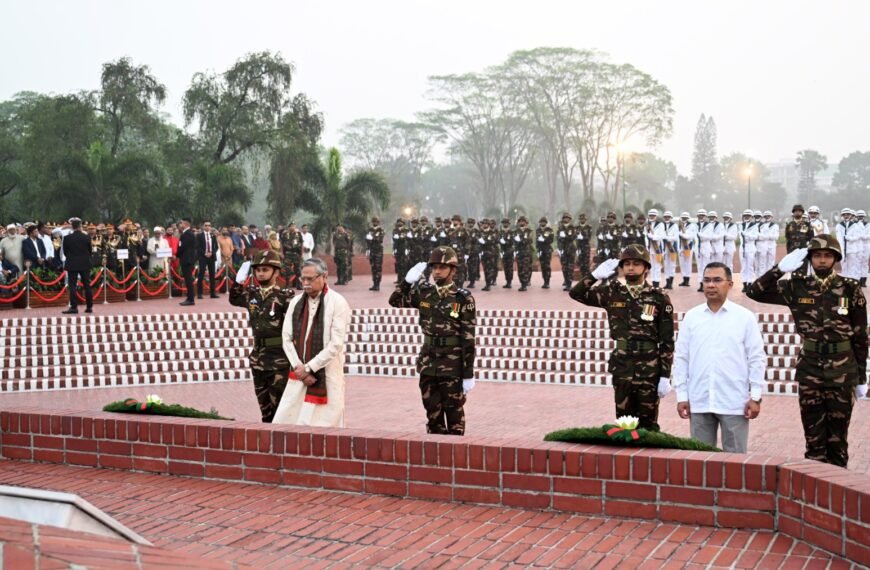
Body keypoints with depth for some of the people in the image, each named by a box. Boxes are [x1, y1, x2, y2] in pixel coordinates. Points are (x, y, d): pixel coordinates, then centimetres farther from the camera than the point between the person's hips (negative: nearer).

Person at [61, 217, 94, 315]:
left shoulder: (67, 238, -8)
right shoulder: (86, 237, -4)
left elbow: (65, 252, 1)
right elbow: (90, 251, 4)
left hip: (72, 265, -2)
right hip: (85, 264, 2)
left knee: (72, 286, -1)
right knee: (87, 285, 8)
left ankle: (74, 307, -7)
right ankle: (89, 306, 11)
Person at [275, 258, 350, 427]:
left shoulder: (337, 303, -6)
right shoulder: (296, 302, 11)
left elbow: (336, 344, -12)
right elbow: (287, 338, 7)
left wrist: (309, 367, -11)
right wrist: (299, 367, -6)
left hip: (326, 377, -5)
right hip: (298, 375, 5)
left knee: (323, 424, -2)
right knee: (283, 422, 0)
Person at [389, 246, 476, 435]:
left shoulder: (463, 299, -10)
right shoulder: (424, 292, 4)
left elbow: (468, 340, -10)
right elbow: (395, 301, 13)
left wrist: (469, 375, -12)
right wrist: (409, 280, -3)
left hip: (452, 366, -5)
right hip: (428, 363, 5)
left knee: (454, 413, 5)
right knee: (432, 413, 13)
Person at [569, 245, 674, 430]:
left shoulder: (659, 298, -4)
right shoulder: (613, 292, 5)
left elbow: (667, 341, -4)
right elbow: (576, 293, 5)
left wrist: (665, 376, -8)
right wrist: (595, 275, -9)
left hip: (649, 371, -3)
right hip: (621, 369, 3)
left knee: (648, 424, 5)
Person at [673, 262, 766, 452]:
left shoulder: (745, 317, 0)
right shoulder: (691, 317, 6)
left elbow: (756, 358, 0)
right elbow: (681, 358, 7)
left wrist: (756, 396, -4)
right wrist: (682, 395, 4)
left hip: (734, 402, -2)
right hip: (699, 402, 2)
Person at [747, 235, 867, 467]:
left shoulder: (851, 290, -2)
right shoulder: (798, 287, 1)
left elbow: (860, 337, 2)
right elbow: (756, 292, -2)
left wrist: (861, 377, 2)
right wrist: (781, 268, -11)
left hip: (842, 372, -1)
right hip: (809, 370, 1)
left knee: (838, 436, 9)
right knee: (813, 436, 8)